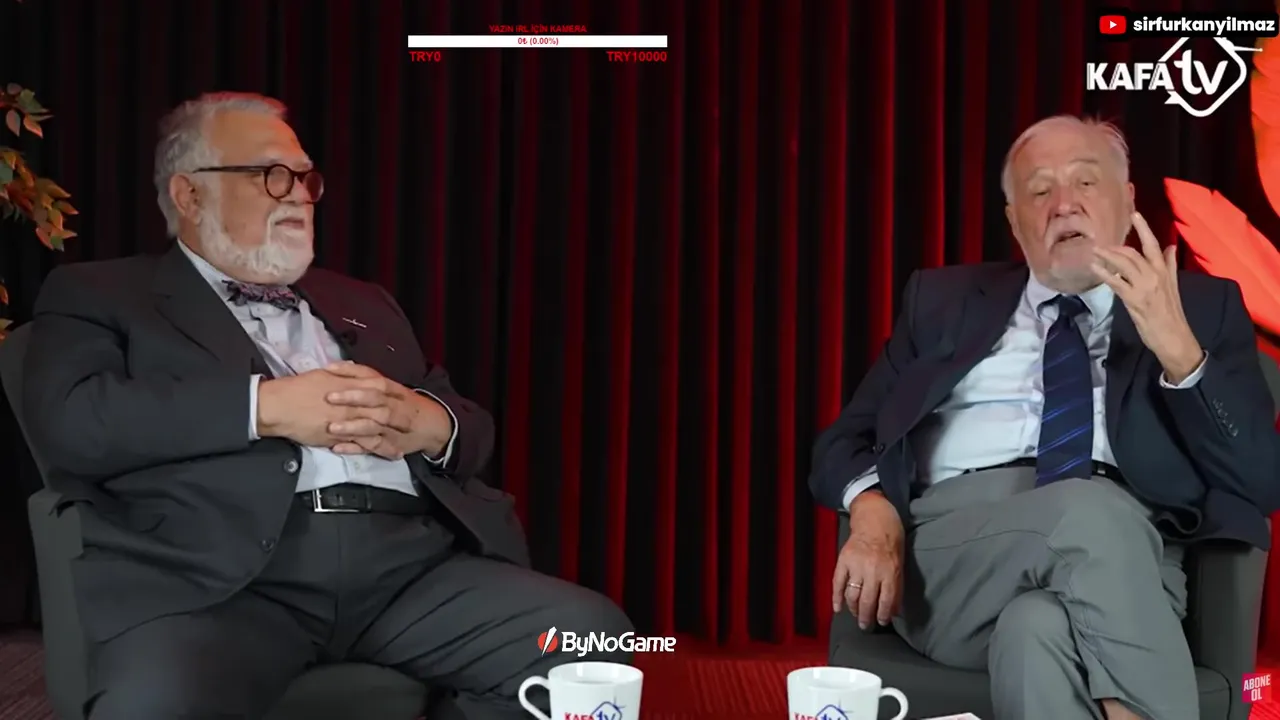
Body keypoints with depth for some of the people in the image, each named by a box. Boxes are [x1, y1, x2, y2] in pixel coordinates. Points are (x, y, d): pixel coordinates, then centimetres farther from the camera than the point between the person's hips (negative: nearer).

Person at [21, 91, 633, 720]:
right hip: (221, 572, -4)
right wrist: (265, 405, -9)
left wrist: (431, 425, -1)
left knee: (592, 637, -18)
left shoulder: (364, 304, 30)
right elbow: (68, 420, -3)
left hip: (406, 559, 5)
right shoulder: (100, 294, 15)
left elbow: (470, 426, 24)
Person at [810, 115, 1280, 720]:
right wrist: (874, 511, -7)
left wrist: (1178, 347, -8)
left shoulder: (1202, 307, 18)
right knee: (1092, 509, -33)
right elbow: (846, 440, 17)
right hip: (951, 555, 1)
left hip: (1125, 555, -1)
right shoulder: (943, 300, 22)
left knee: (1039, 632, -37)